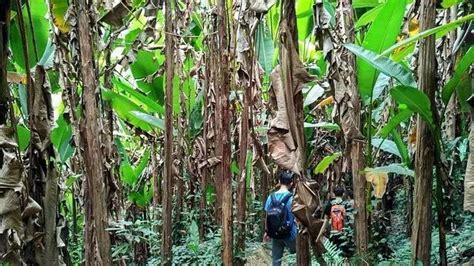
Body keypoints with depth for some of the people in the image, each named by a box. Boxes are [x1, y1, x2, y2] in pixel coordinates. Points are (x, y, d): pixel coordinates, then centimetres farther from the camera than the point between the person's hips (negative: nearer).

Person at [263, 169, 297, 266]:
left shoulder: (271, 197, -2)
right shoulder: (292, 198, -14)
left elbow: (267, 216, 4)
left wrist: (266, 232, 16)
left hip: (275, 234, 4)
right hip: (289, 234, -4)